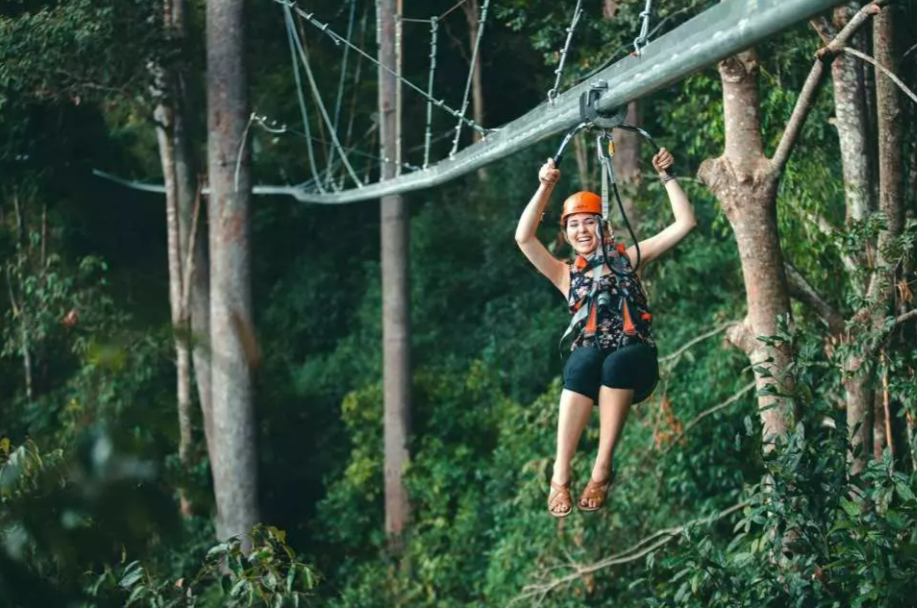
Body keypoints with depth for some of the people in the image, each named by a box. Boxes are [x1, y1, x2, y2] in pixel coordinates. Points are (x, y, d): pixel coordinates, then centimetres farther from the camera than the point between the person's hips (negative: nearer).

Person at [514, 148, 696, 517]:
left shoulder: (629, 259, 21)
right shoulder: (567, 275, 22)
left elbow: (685, 223, 17)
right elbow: (524, 238, 8)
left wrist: (666, 177, 11)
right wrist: (546, 188, 3)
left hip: (635, 360, 0)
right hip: (589, 359, 0)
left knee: (617, 361, -37)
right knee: (586, 359, -38)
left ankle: (603, 470, -36)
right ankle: (561, 475, -41)